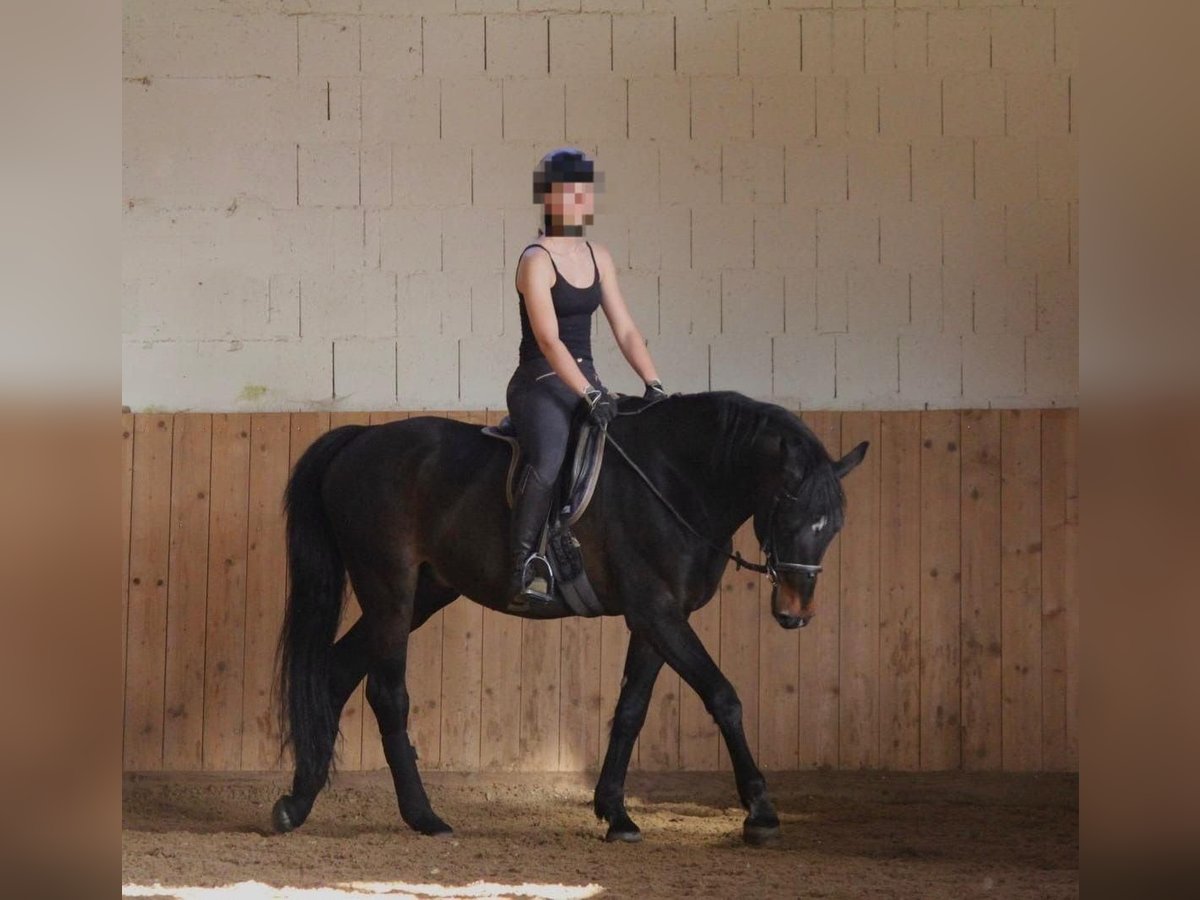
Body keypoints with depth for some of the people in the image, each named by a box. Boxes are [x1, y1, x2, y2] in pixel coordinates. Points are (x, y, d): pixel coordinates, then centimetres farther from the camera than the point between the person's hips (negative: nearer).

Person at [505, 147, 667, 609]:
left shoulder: (598, 258, 13)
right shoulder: (537, 260, -10)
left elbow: (625, 330, 13)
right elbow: (548, 340, -18)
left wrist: (653, 384, 0)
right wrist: (589, 394, -25)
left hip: (585, 381, 8)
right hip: (540, 384, -8)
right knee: (547, 459, -34)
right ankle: (523, 568, -32)